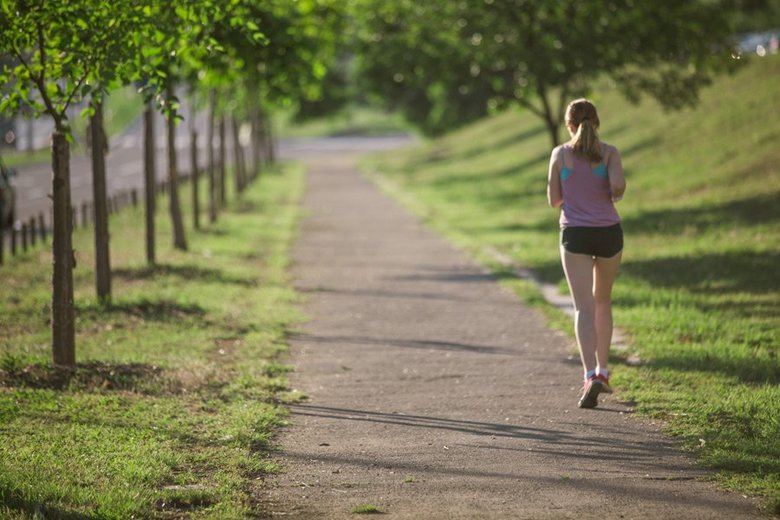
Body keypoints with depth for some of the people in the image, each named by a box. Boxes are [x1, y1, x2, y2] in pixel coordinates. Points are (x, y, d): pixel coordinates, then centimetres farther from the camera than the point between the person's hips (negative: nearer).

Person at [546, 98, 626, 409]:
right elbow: (618, 185, -17)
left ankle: (591, 376, -24)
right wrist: (614, 197, 6)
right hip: (609, 232, 2)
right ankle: (602, 370, 26)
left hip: (575, 234, -1)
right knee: (602, 301, 22)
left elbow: (554, 200, 3)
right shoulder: (609, 153, 0)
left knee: (584, 307, -6)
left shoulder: (560, 154, 0)